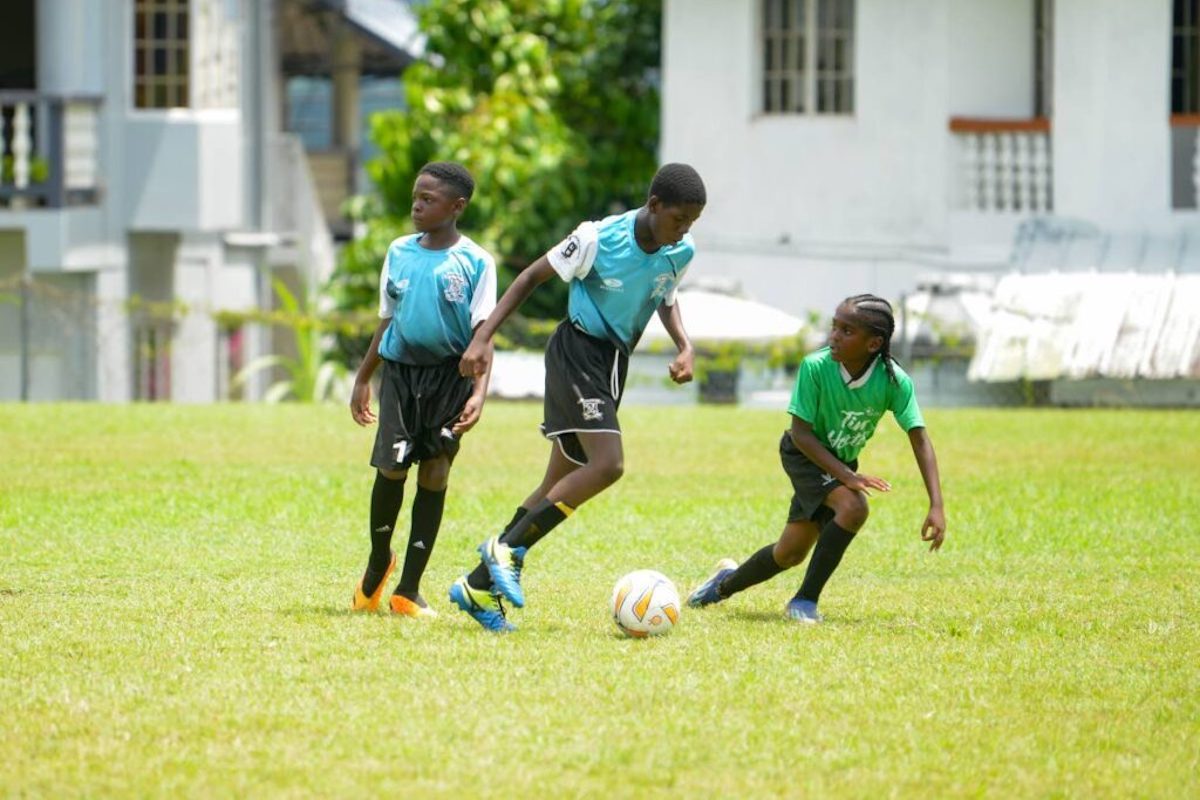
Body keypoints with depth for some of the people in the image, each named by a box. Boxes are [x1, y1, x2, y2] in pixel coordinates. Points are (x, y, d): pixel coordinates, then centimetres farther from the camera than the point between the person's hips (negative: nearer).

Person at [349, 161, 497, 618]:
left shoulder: (475, 263, -3)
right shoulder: (399, 253, 8)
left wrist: (479, 392, -19)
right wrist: (362, 379, 19)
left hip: (450, 375, -2)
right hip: (400, 370, 2)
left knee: (435, 474, -3)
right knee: (392, 468, -10)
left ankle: (409, 589, 5)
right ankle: (378, 564, 16)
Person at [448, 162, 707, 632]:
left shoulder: (681, 253, -1)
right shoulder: (598, 239, -19)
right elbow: (534, 276, -8)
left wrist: (684, 346, 2)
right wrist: (483, 337, -12)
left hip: (614, 364, 7)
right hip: (578, 351, -7)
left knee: (562, 484, 6)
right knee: (608, 464, -24)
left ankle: (480, 587, 12)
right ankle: (509, 548, -13)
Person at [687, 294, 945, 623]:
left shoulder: (894, 381, -24)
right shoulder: (816, 367, -29)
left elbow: (920, 439, -23)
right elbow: (801, 433, -24)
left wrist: (936, 507, -33)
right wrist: (846, 475, -35)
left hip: (842, 462, 4)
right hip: (805, 455, -4)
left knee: (791, 553, 6)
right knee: (853, 506, -30)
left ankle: (729, 581, 33)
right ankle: (805, 600, -16)